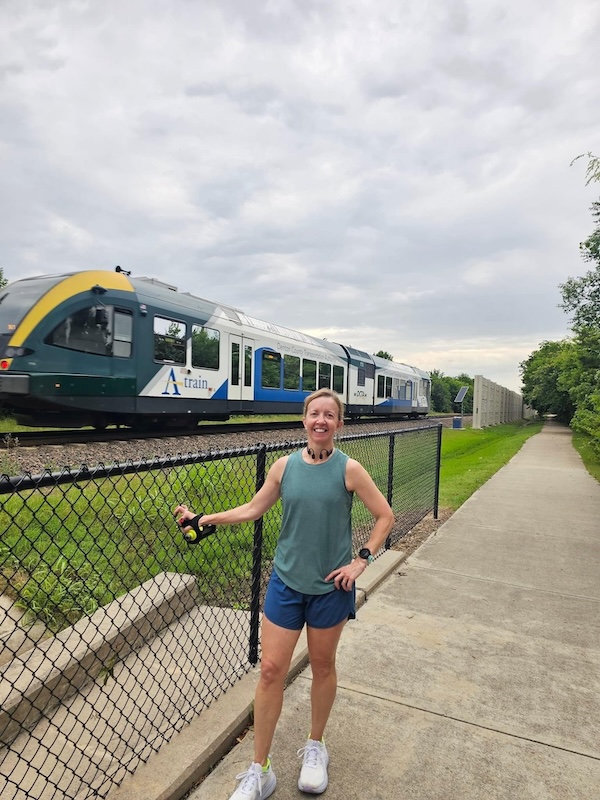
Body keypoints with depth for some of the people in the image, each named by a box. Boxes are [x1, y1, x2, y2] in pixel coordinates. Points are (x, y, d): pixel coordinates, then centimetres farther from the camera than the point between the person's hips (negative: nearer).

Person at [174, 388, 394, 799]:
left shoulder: (349, 469, -11)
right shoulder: (285, 466, -4)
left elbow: (385, 515, -4)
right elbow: (252, 509, 6)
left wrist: (361, 561, -9)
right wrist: (203, 519, 1)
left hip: (331, 586, -1)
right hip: (286, 581, 2)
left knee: (322, 666, 17)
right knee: (271, 669, 5)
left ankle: (316, 748, 43)